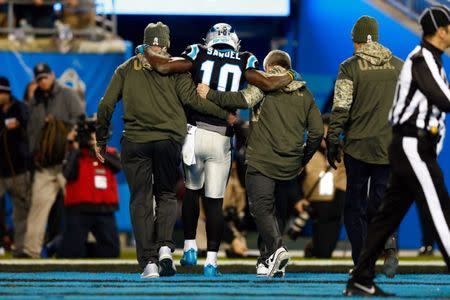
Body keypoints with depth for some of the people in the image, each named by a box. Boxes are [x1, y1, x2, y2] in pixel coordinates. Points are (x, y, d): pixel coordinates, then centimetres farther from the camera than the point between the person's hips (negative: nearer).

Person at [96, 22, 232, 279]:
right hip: (169, 140, 0)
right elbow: (191, 98, -7)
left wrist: (101, 140, 17)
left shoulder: (127, 69, 11)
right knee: (166, 195, 15)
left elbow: (106, 106, 8)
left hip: (135, 142, 0)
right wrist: (225, 114, -1)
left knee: (141, 201, 4)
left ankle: (149, 262, -4)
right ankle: (165, 246, -8)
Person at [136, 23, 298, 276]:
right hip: (221, 139, 0)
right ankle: (211, 260, 0)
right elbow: (268, 84, -3)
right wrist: (290, 76, 16)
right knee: (215, 200, 4)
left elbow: (163, 67, -5)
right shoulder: (243, 64, 6)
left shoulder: (199, 57, 5)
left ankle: (190, 246, 17)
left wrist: (145, 52, 14)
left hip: (195, 133, 0)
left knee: (192, 190, 21)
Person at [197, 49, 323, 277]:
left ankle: (276, 247, -27)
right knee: (271, 208, 16)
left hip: (262, 161, -5)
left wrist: (210, 95, -10)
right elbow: (317, 132, 13)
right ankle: (268, 258, 10)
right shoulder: (304, 93, 16)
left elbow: (244, 99, -19)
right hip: (289, 167, 5)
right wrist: (302, 160, 23)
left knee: (261, 208, -7)